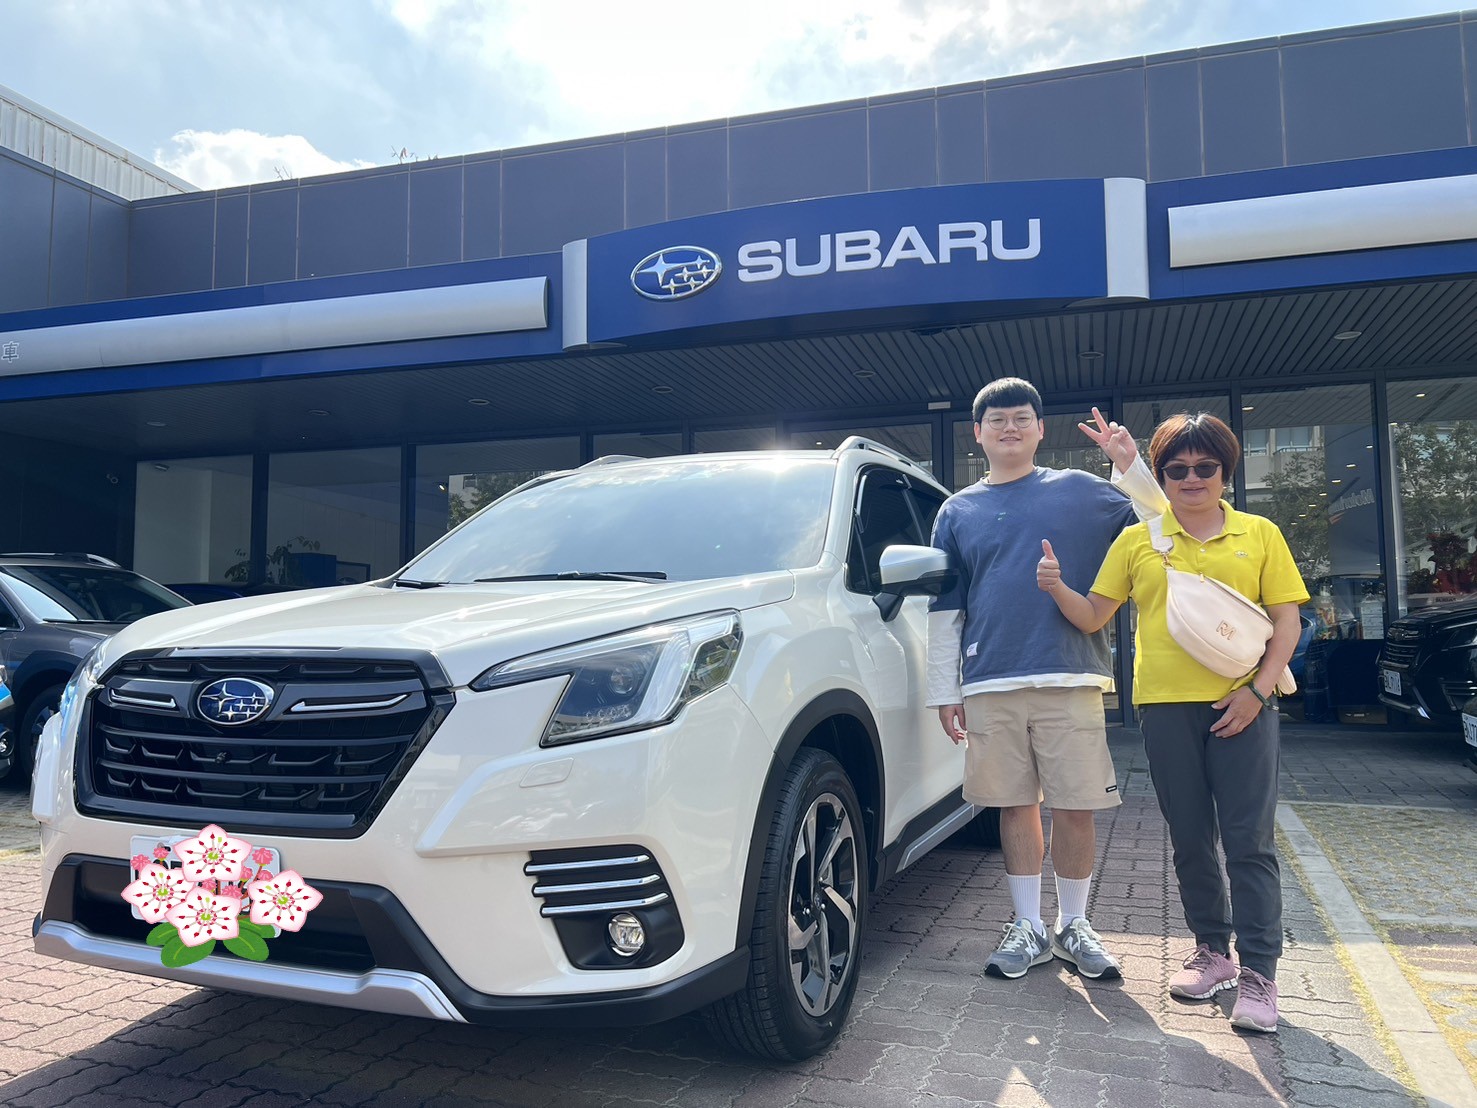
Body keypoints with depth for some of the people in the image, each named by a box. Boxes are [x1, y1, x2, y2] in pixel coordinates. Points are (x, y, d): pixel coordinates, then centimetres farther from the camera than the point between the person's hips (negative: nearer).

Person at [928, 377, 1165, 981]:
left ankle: (1073, 926, 21)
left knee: (1075, 808, 2)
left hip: (1071, 680, -1)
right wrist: (945, 690, 8)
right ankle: (1027, 927, 21)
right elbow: (945, 609, 13)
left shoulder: (1080, 491, 9)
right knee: (1015, 806, 7)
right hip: (990, 686, 2)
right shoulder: (957, 511, 13)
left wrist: (1130, 466, -6)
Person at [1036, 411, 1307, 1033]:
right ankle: (1212, 952, 25)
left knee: (1250, 842, -2)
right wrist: (1057, 587, -14)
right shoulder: (1137, 541, 9)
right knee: (1190, 839, 10)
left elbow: (1286, 621, 4)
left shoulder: (1259, 535, 7)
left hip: (1239, 705, -2)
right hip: (1165, 703, 2)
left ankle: (1259, 974, 6)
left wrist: (1258, 689, -9)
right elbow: (1093, 617, 6)